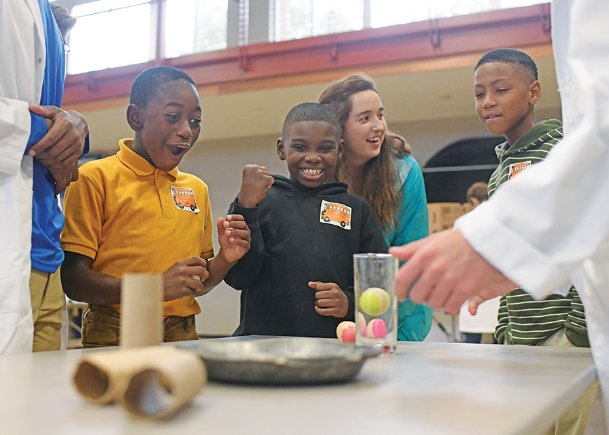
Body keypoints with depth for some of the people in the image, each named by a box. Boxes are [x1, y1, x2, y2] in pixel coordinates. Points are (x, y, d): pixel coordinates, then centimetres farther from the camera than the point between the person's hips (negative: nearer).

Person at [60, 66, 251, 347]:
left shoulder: (197, 189, 13)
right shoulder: (96, 178, -3)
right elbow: (72, 279, -9)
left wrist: (225, 259, 0)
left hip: (183, 336, 5)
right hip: (113, 339, -4)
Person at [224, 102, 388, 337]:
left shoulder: (358, 210, 13)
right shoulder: (262, 201, 8)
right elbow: (238, 278, 0)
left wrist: (351, 304, -4)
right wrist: (246, 206, -8)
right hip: (263, 343, -1)